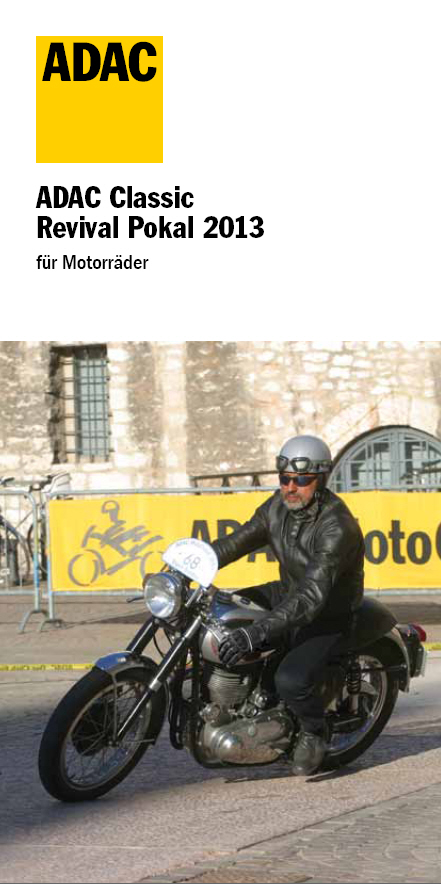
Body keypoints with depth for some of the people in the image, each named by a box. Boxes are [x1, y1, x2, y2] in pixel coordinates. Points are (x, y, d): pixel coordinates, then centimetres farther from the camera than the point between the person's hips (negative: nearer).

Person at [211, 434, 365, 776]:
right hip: (287, 594, 8)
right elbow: (237, 542, 2)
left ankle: (315, 732, 2)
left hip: (326, 617, -8)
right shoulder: (279, 507, -6)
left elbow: (312, 596, -40)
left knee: (291, 681, -31)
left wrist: (257, 632, -50)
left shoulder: (337, 527, -32)